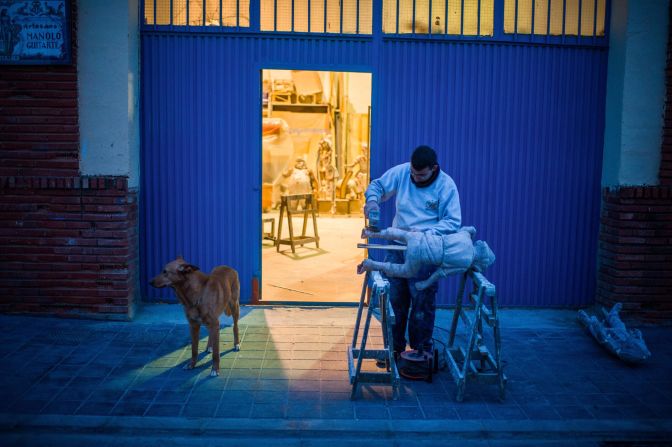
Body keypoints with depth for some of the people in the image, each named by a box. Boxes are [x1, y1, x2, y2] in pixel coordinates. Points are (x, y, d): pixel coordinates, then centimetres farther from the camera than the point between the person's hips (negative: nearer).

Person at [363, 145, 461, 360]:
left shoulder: (446, 185, -8)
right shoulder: (401, 172, 0)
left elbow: (453, 221, -8)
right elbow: (377, 185, 13)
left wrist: (426, 234, -22)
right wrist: (372, 199, -11)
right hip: (397, 247, 4)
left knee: (422, 304, 3)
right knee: (395, 300, 10)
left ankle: (421, 351, 18)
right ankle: (394, 348, 25)